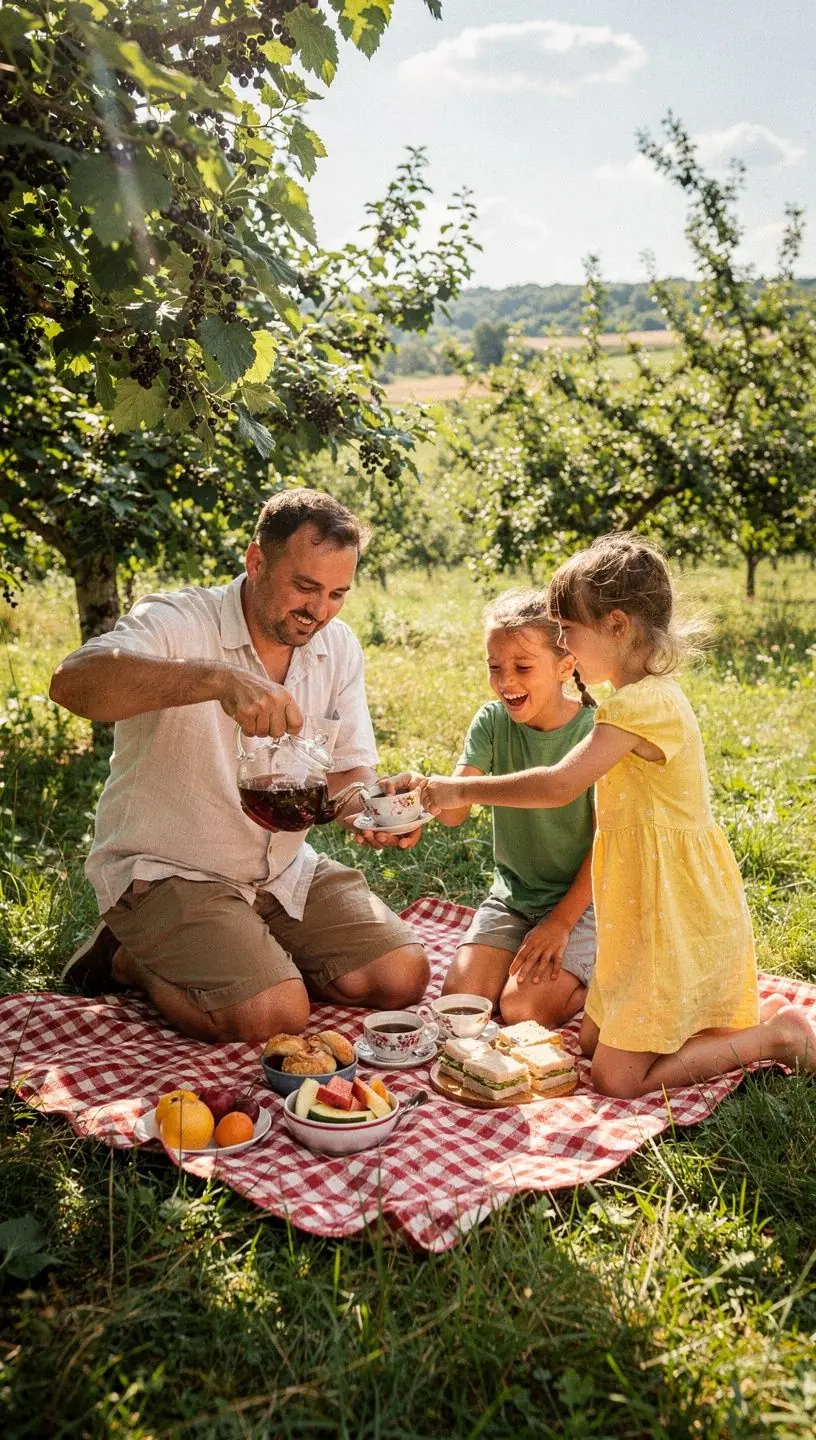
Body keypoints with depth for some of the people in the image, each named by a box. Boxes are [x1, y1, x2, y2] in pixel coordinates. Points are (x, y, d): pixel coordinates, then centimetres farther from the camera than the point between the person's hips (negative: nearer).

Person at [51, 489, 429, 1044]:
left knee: (403, 977, -5)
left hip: (284, 869, 6)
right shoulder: (178, 622, -18)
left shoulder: (338, 647, 1)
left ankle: (253, 956, 14)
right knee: (273, 1014, -24)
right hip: (169, 873, -6)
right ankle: (135, 960, 5)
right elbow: (71, 681, -38)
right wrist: (220, 679, -50)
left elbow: (348, 770, 4)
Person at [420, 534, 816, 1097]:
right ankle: (751, 1019, 19)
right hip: (647, 918, 10)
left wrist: (462, 790, -20)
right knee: (591, 1041, 15)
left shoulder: (642, 703, -24)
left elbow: (561, 785, -31)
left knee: (618, 1077, -5)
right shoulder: (651, 696, 9)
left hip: (677, 922, -10)